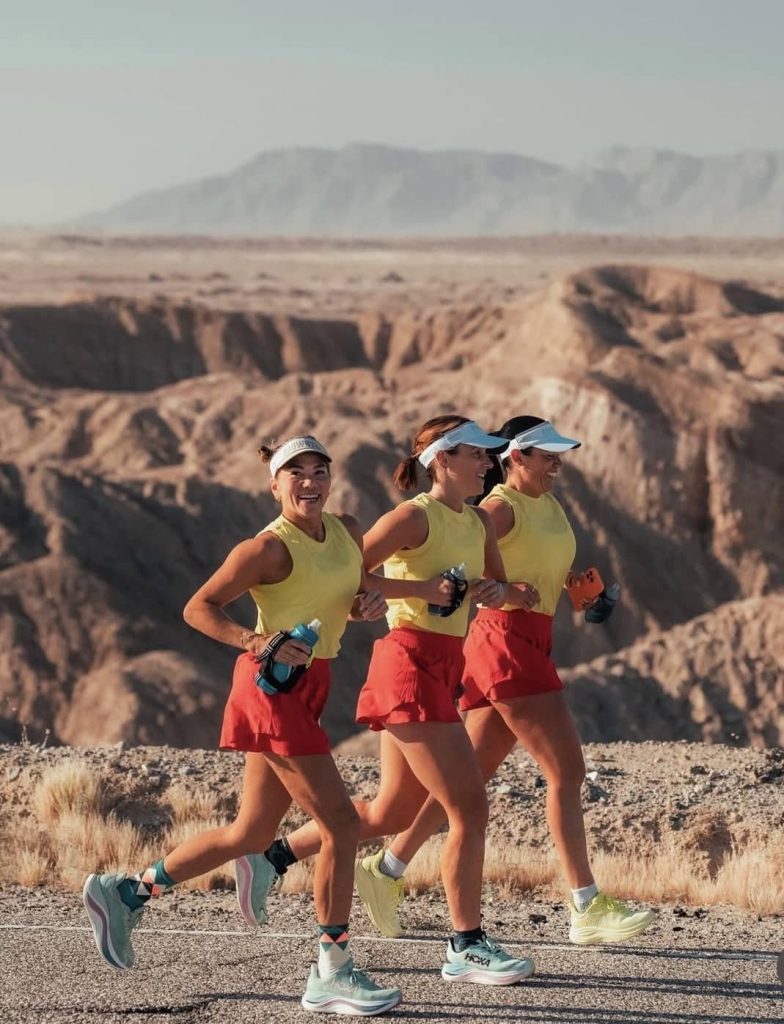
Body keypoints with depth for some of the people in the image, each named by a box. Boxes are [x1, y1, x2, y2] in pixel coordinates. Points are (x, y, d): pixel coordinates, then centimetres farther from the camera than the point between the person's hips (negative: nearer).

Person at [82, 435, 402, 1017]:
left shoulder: (347, 532, 9)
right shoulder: (272, 547, -13)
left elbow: (354, 595, 25)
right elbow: (199, 608, -11)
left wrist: (368, 602, 2)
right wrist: (257, 642, -24)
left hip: (306, 690, 9)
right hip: (275, 689, -9)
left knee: (252, 834, 14)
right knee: (341, 824, -11)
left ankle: (126, 893, 27)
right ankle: (332, 975, -4)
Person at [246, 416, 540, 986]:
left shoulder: (478, 522, 14)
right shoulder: (415, 517, -10)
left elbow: (513, 594, 22)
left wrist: (500, 590, -1)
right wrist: (422, 587, -21)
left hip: (442, 671, 9)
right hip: (412, 665, -9)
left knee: (391, 815, 16)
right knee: (469, 808, -8)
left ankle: (274, 857, 28)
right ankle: (466, 949, -1)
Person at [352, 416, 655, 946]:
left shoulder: (550, 506, 17)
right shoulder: (502, 508, -10)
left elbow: (557, 566, 30)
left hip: (531, 643, 10)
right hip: (509, 640, -10)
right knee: (567, 772, -10)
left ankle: (387, 871, 18)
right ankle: (587, 908, -9)